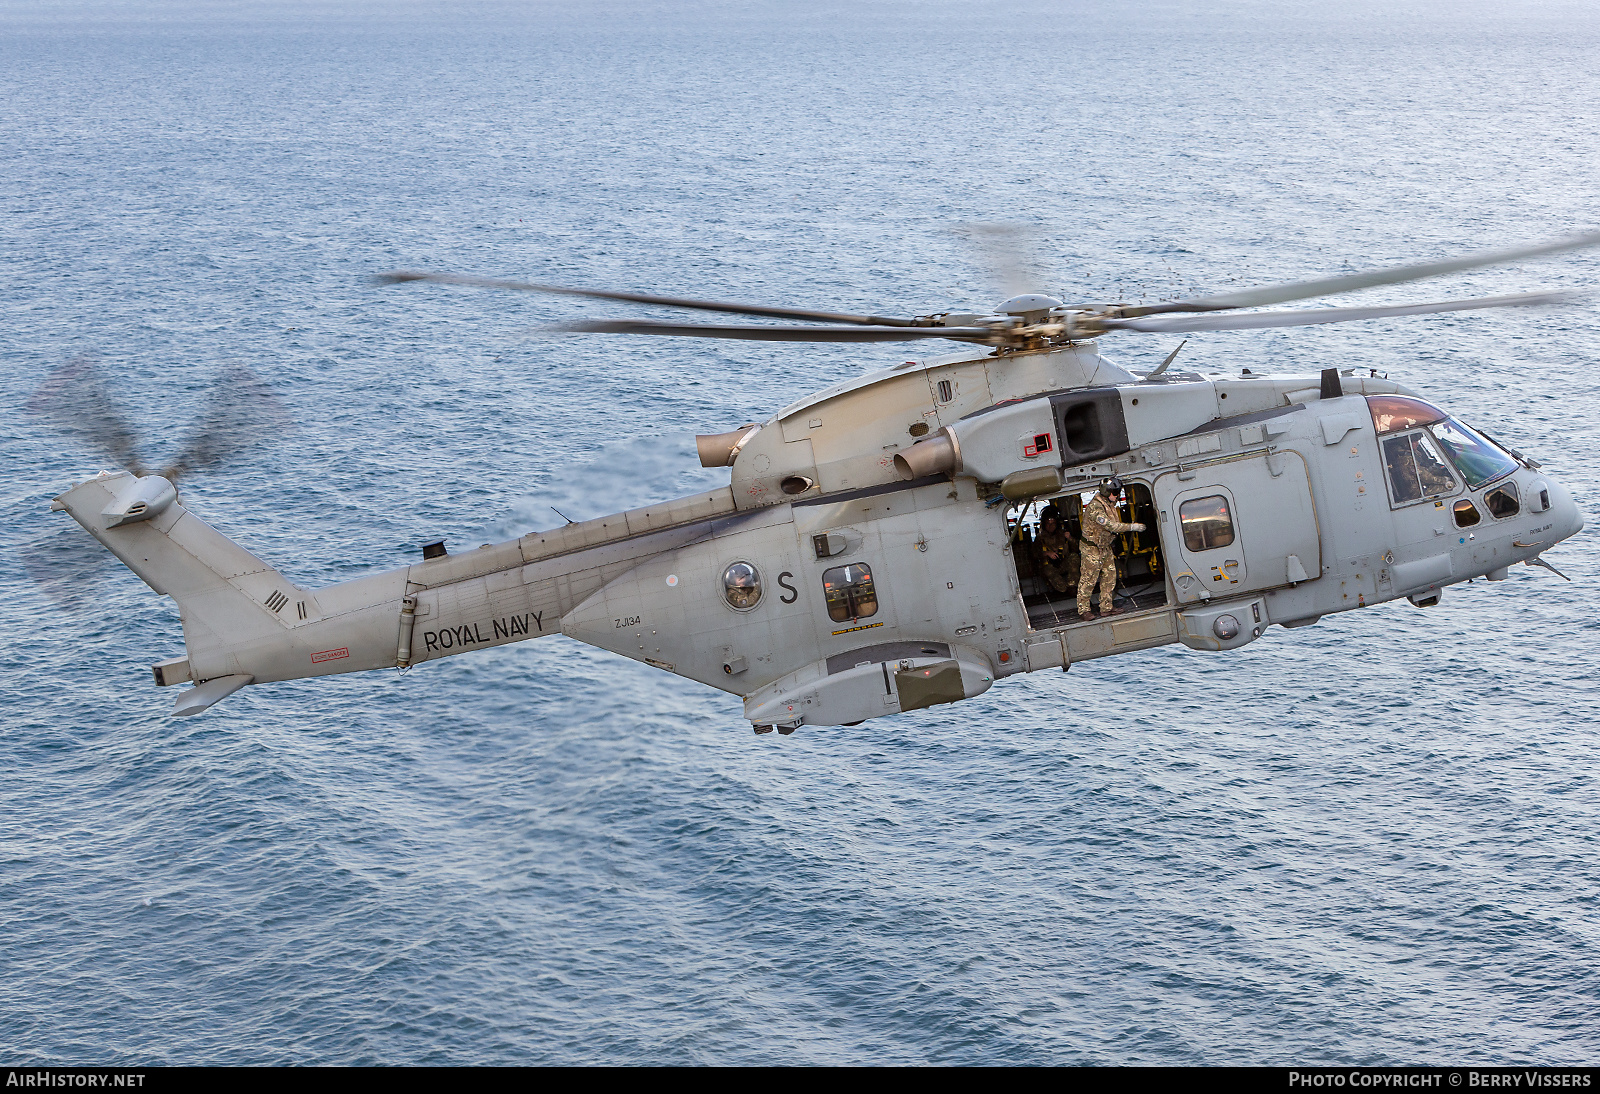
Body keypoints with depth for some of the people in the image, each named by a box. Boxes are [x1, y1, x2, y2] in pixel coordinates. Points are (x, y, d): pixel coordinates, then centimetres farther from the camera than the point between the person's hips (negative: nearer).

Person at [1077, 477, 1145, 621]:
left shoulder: (1108, 504, 6)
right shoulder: (1095, 506, -26)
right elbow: (1110, 525, -32)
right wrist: (1132, 527, -31)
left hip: (1105, 548, 10)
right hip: (1092, 549, -10)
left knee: (1110, 576, 11)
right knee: (1088, 579, -2)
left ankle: (1107, 607, 20)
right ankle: (1083, 610, 7)